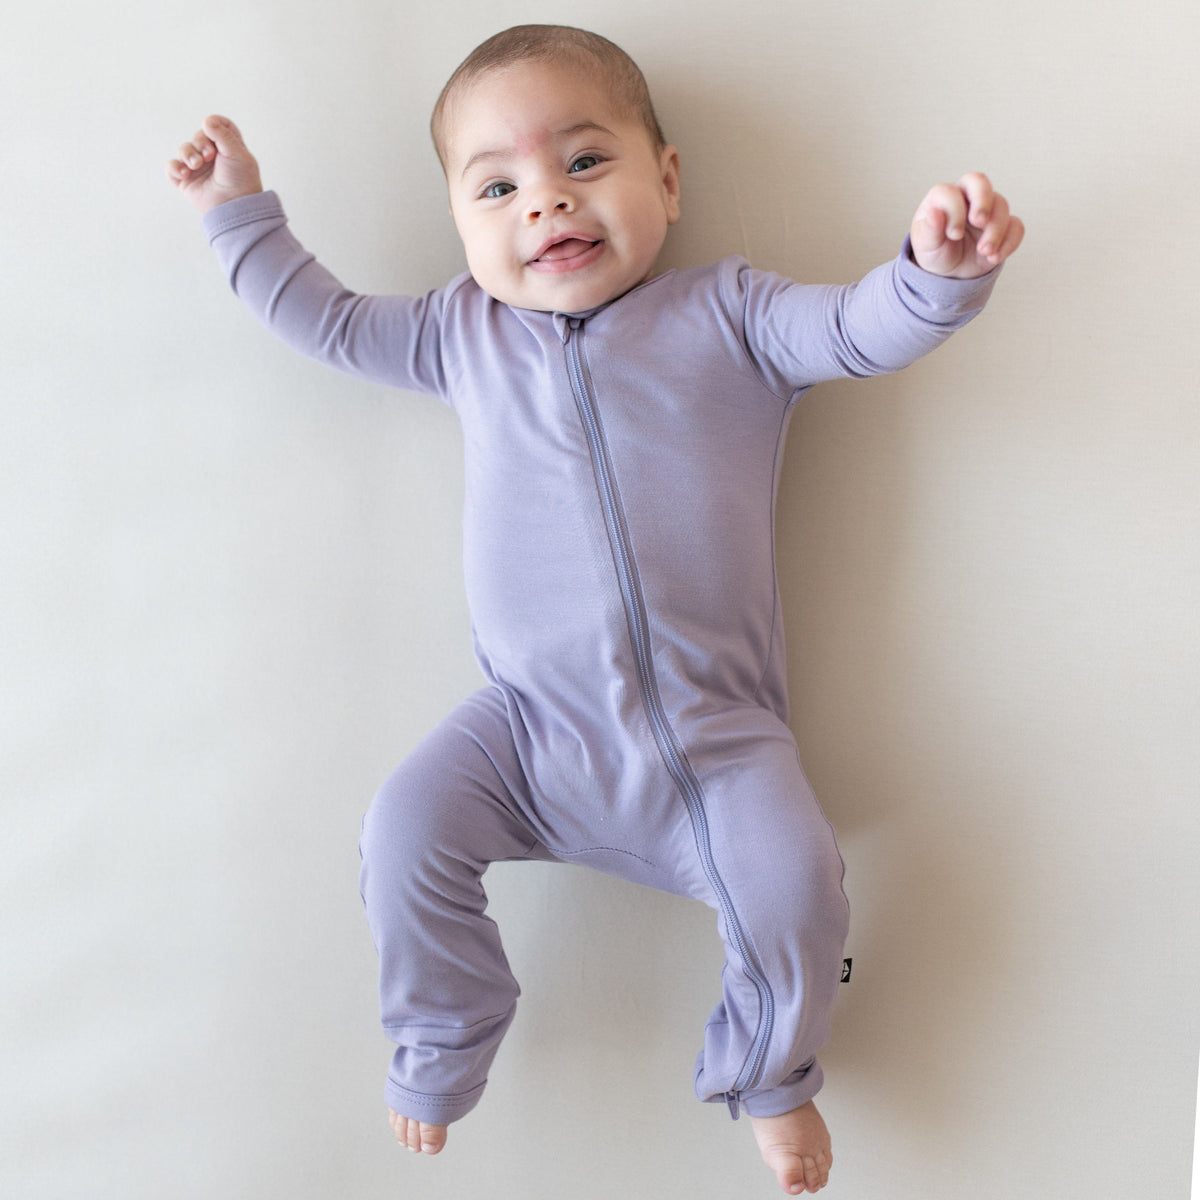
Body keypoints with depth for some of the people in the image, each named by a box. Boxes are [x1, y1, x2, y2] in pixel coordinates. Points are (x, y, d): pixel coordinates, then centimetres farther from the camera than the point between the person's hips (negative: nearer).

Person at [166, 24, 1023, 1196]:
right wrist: (241, 215, 18)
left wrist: (938, 267, -23)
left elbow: (862, 329, -4)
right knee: (405, 834, -15)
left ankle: (766, 1074, 14)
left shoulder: (730, 315, 5)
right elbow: (328, 321, 21)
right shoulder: (462, 333, 11)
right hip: (530, 723, 2)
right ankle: (441, 1050, 15)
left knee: (793, 880, -19)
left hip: (713, 732, -1)